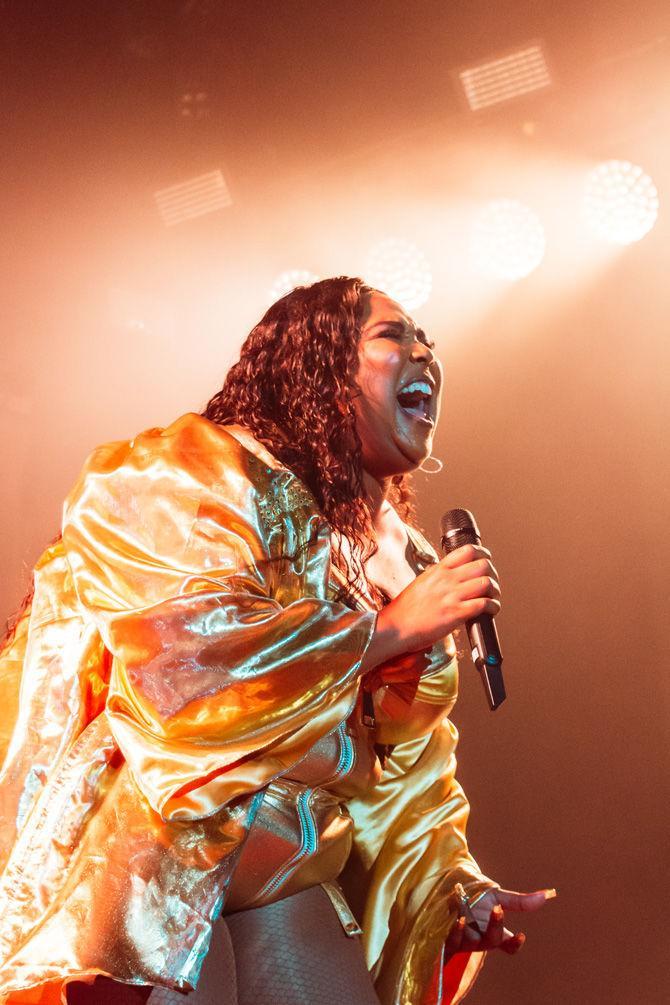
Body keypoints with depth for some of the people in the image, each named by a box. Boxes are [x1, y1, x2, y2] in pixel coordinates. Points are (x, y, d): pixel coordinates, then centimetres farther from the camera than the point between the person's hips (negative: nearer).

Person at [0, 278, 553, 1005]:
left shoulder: (394, 556, 12)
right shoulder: (197, 473, -11)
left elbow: (403, 770, 17)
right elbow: (180, 653, -28)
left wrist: (454, 884, 2)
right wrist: (393, 627, -20)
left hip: (275, 876, 7)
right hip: (147, 855, -7)